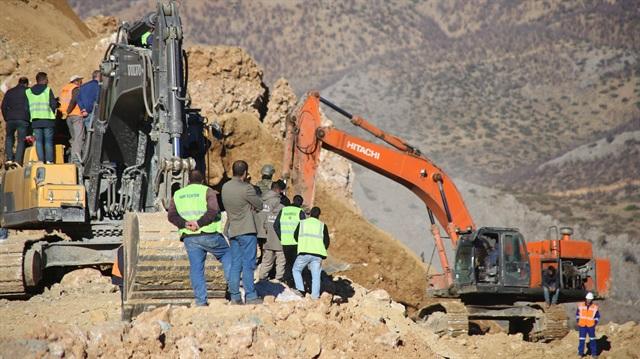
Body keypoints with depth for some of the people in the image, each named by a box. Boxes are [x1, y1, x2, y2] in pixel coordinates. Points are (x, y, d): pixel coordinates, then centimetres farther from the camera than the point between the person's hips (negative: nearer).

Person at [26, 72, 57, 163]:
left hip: (35, 119, 3)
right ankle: (49, 160, -5)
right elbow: (54, 105, -6)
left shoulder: (28, 92, 7)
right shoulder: (48, 90, -4)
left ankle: (41, 160, -2)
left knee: (39, 141, 5)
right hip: (47, 119, -3)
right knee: (48, 141, 1)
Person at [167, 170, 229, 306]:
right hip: (208, 234, -3)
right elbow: (213, 211, -15)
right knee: (226, 254, 18)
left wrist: (185, 224, -9)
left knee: (196, 268, 4)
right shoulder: (207, 191, 1)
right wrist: (199, 223, -15)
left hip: (189, 237, 3)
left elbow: (171, 215, 4)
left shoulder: (178, 194, 15)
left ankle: (200, 300, 0)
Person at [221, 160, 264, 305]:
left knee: (235, 264, 9)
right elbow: (259, 205, -6)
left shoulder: (225, 187, 5)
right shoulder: (246, 189, -16)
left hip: (232, 231, 7)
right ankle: (250, 296, -1)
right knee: (248, 264, -3)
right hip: (246, 230, -7)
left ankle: (235, 297, 8)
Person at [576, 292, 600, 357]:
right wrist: (577, 320, 5)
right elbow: (577, 313, 13)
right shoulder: (581, 306, -1)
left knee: (592, 339, 7)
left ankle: (594, 353, 14)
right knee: (581, 339, 2)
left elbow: (597, 316, 7)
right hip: (582, 325, 1)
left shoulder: (595, 307, -4)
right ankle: (580, 352, 11)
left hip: (591, 326, -1)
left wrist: (595, 322, -2)